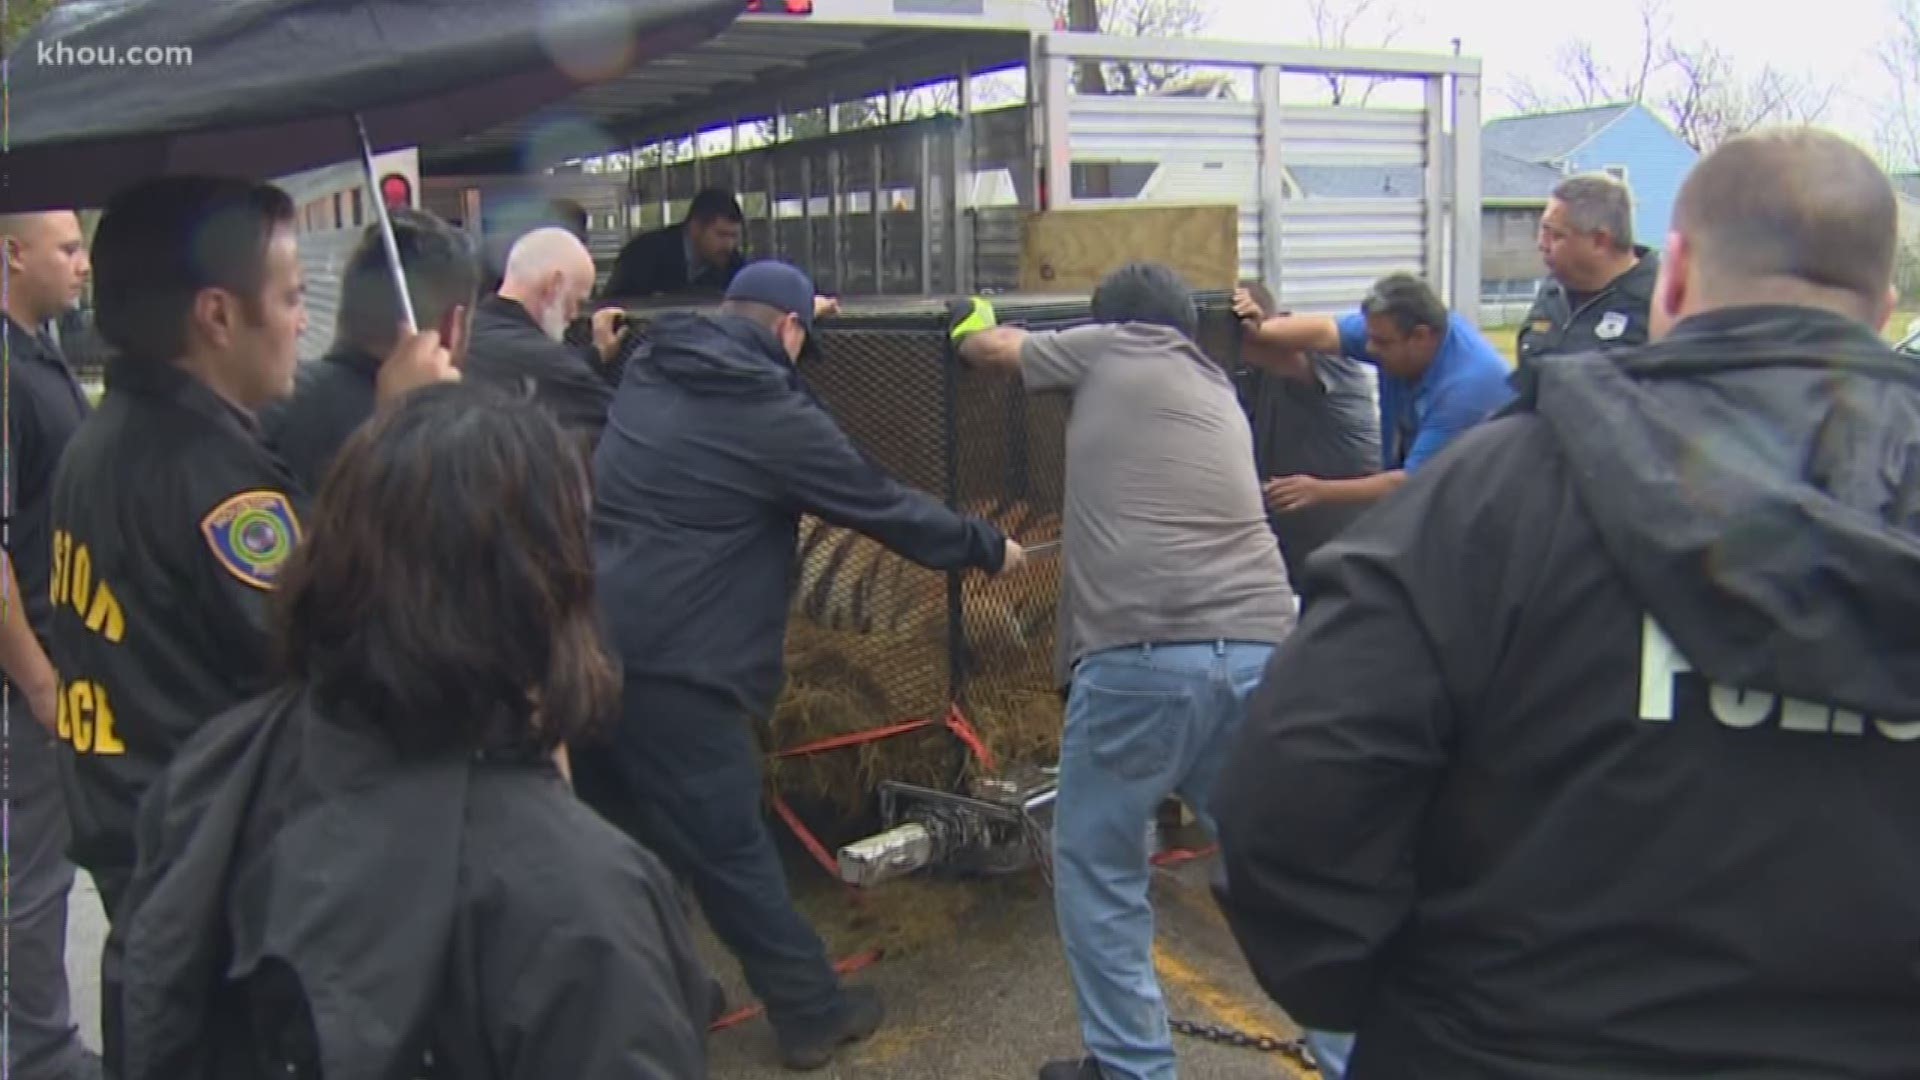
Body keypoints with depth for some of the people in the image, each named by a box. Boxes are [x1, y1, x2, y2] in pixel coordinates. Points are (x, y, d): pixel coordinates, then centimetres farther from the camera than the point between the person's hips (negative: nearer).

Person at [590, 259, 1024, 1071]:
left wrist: (785, 309, 48)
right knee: (730, 846, 3)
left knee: (645, 831, 20)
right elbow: (883, 504, -1)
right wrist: (987, 548, 13)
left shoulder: (650, 371, 12)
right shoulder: (772, 415, -9)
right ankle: (811, 1011, 16)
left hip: (592, 642, 8)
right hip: (670, 664, -8)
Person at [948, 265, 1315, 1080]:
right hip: (1259, 648, 6)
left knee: (1097, 870, 10)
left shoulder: (1108, 351, 13)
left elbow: (989, 348, 27)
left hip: (1143, 651, -5)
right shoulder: (1219, 391, 29)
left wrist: (973, 323, 49)